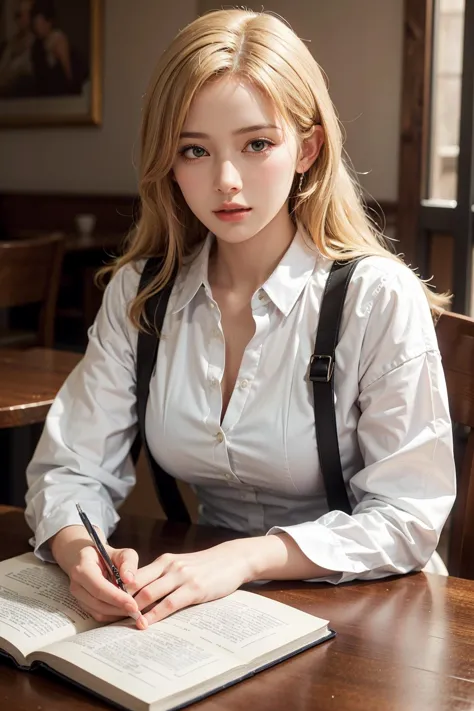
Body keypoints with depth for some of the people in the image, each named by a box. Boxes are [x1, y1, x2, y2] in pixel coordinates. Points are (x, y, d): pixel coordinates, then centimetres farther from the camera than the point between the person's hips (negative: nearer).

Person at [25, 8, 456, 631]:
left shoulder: (380, 299, -13)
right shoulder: (139, 293, 1)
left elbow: (408, 516, -12)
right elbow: (69, 468, 0)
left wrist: (244, 558, -24)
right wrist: (79, 552, -22)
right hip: (203, 610, 3)